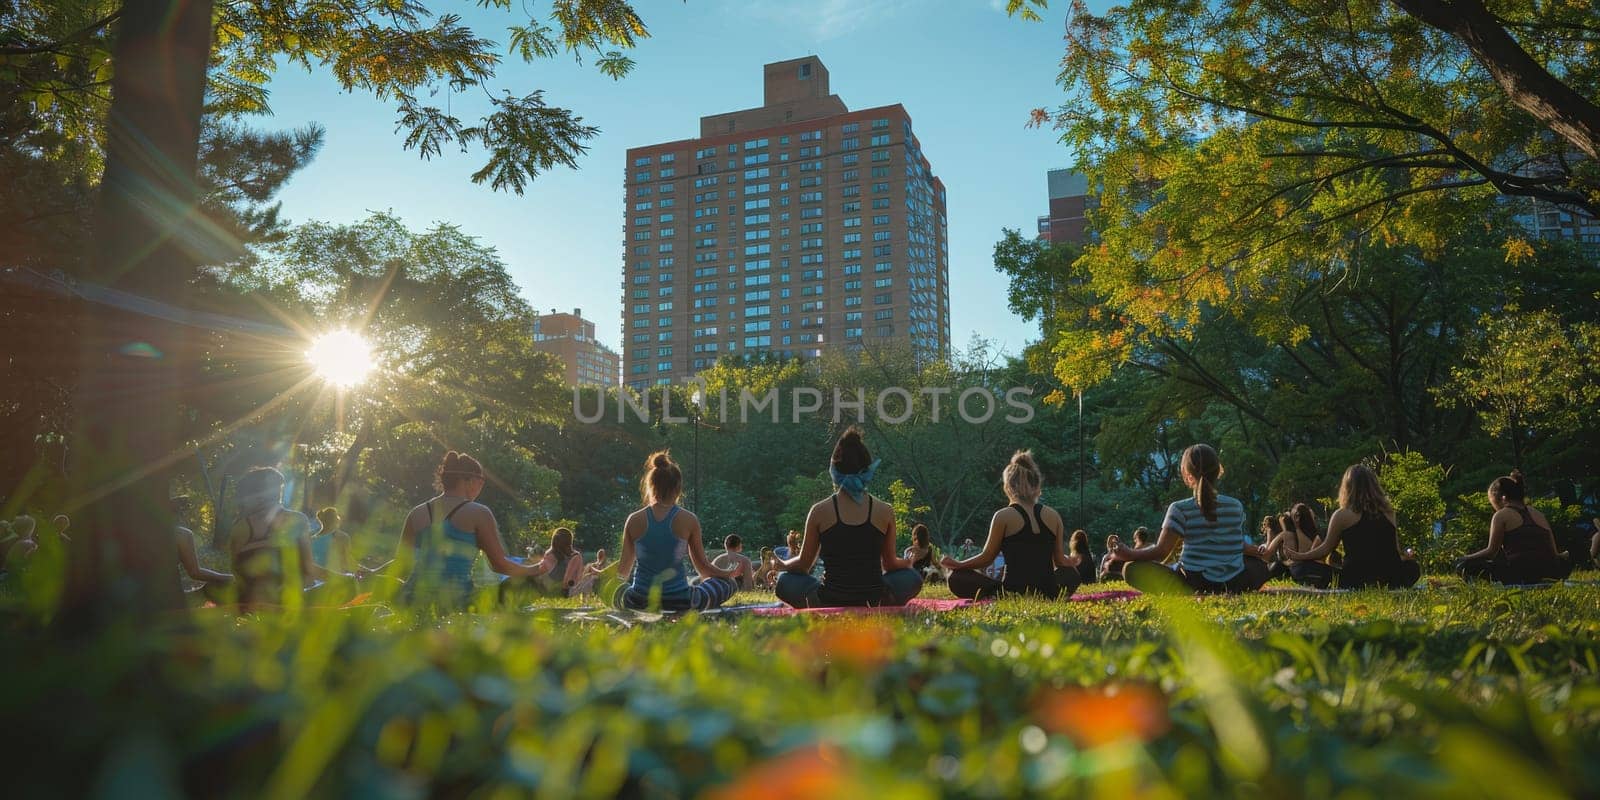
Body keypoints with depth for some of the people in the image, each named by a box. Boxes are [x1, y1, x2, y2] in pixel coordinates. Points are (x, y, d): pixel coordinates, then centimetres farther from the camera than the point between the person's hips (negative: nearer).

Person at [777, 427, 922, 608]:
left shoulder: (820, 511, -5)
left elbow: (803, 564, 6)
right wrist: (908, 562, 34)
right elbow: (890, 564, 10)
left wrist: (781, 564, 30)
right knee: (911, 577, 28)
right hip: (874, 605, 1)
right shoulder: (885, 511, -3)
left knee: (785, 581, 25)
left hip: (829, 604, -1)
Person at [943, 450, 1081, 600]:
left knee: (956, 578, 12)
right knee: (1071, 573, 36)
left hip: (1013, 592, -3)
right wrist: (1069, 562, 37)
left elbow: (986, 558, 1)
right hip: (1048, 593, 3)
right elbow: (1060, 561, 13)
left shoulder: (1004, 516, -4)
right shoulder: (1053, 516, 6)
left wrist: (957, 564, 18)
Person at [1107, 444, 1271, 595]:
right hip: (1234, 586, 4)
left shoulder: (1180, 509, -5)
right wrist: (1255, 550, 40)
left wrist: (1130, 554, 4)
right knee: (1260, 566, 36)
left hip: (1194, 586, -4)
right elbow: (1237, 545, 18)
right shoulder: (1236, 506, 6)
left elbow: (1161, 551, -10)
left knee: (1132, 569, 4)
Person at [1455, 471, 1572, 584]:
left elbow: (1491, 551, 1)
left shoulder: (1501, 515, 6)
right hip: (1547, 573, 5)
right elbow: (1554, 553, 19)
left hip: (1519, 574, -5)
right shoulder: (1538, 514, 22)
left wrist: (1466, 559, 15)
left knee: (1463, 566, 6)